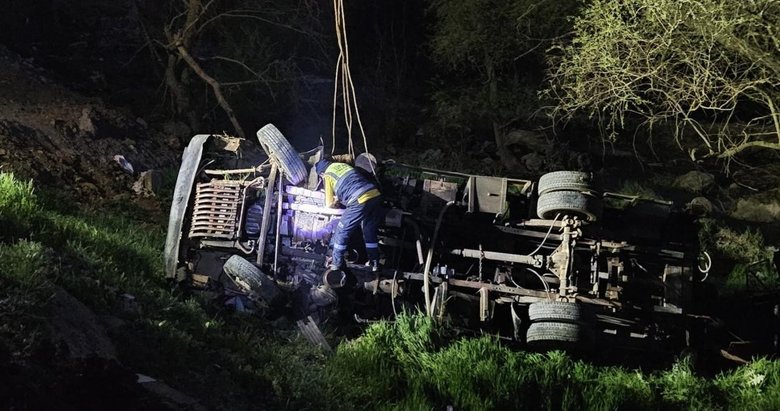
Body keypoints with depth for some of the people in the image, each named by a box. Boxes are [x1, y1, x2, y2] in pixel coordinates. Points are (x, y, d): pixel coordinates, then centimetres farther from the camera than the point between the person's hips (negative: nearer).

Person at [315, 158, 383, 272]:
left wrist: (335, 202, 31)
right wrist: (339, 198, 33)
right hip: (376, 194, 7)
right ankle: (374, 263, 30)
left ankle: (336, 263, 20)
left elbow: (329, 204, 10)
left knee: (342, 231, 11)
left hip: (360, 201, -7)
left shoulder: (327, 176, 8)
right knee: (370, 231, 24)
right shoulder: (343, 165, 26)